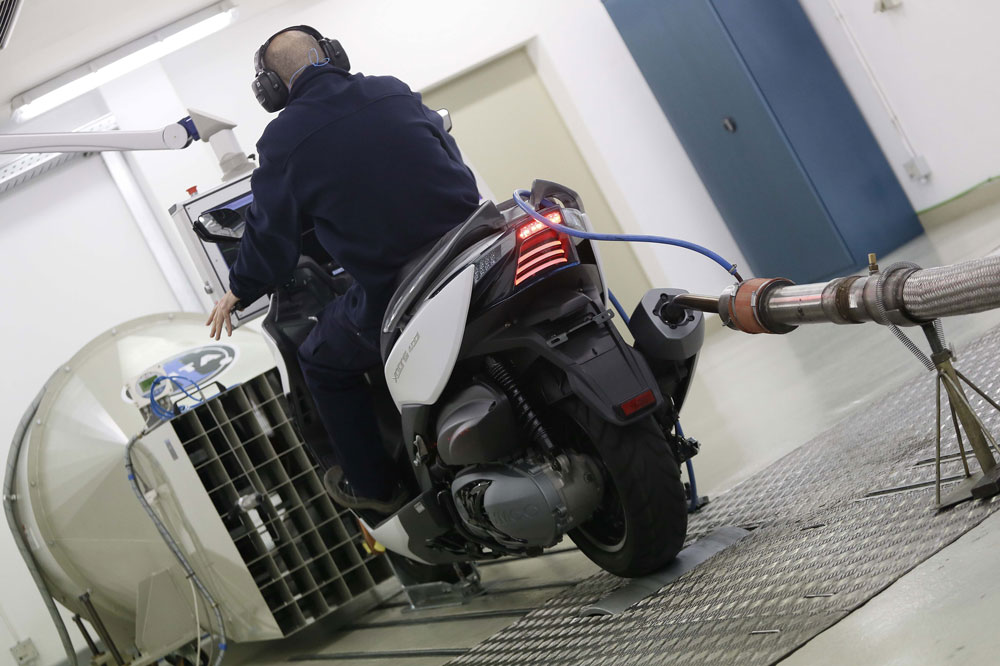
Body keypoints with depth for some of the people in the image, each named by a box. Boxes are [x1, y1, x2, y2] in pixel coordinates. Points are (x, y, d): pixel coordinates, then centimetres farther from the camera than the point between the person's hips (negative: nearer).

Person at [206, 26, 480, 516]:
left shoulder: (282, 140, -5)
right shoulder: (395, 91, 7)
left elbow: (271, 236, 3)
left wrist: (237, 293, 22)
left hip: (394, 297, -4)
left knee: (322, 363, 23)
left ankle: (373, 486, 30)